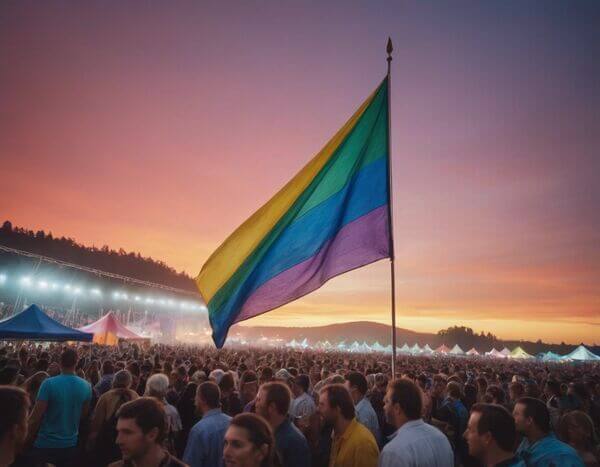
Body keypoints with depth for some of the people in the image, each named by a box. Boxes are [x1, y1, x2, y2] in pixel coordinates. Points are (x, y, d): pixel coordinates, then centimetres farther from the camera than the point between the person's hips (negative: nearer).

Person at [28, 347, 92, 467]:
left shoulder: (49, 383, -18)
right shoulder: (86, 386, -5)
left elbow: (36, 416, -15)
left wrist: (29, 436, 1)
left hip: (46, 445, -3)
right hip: (70, 445, 3)